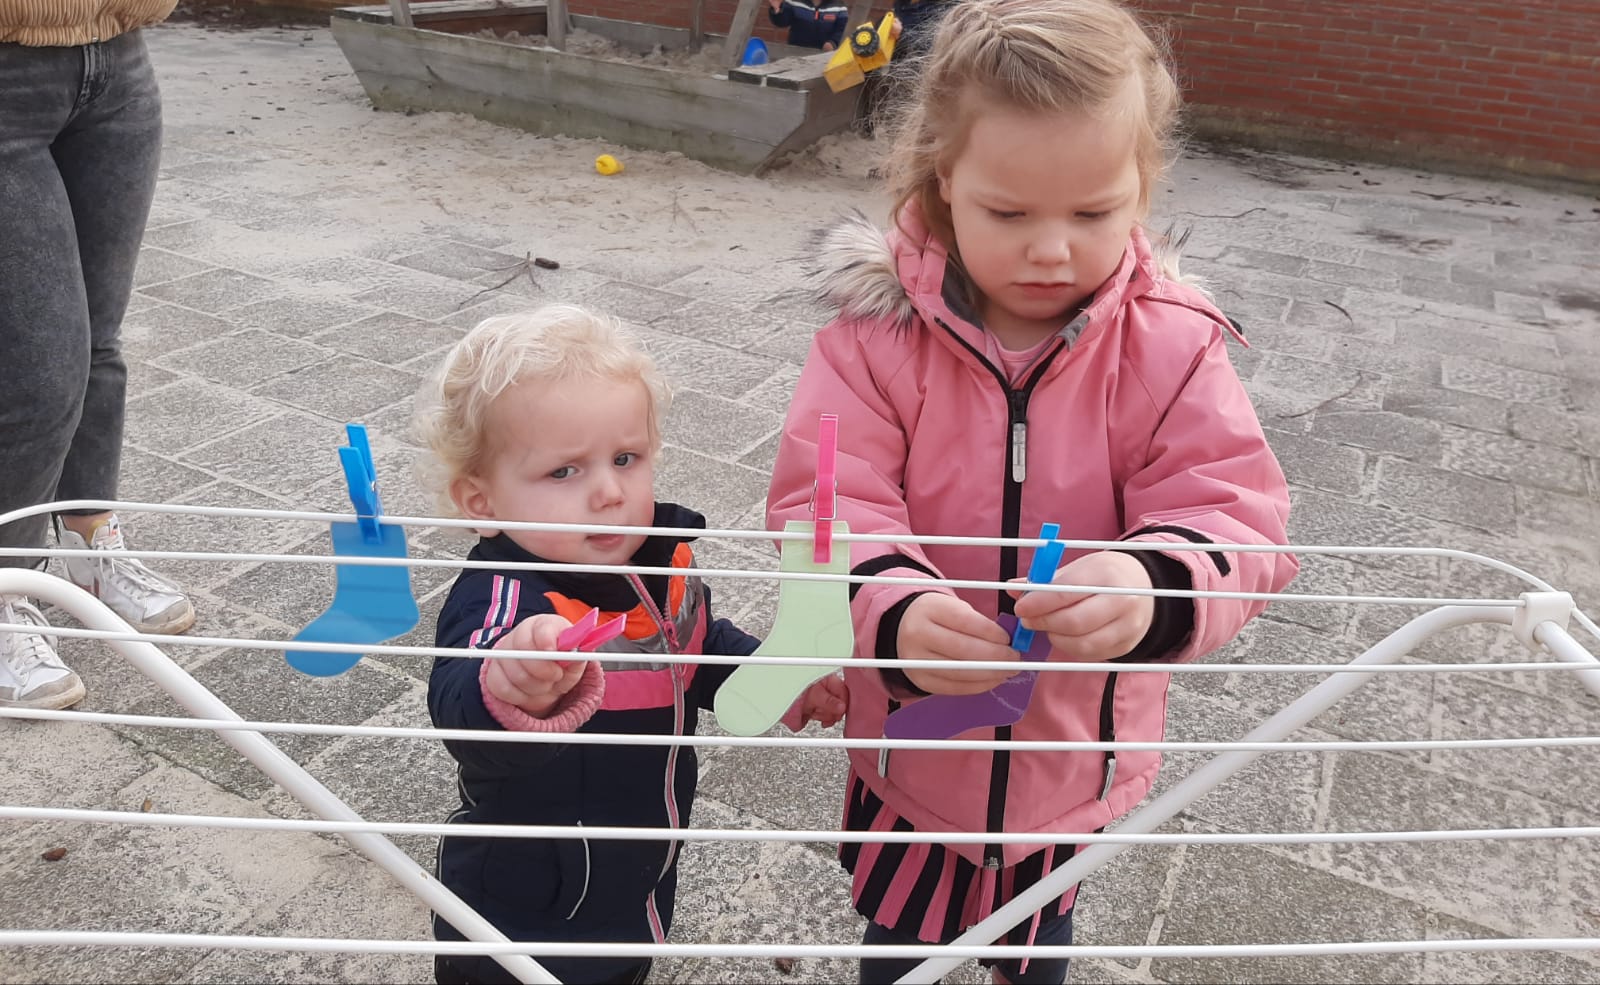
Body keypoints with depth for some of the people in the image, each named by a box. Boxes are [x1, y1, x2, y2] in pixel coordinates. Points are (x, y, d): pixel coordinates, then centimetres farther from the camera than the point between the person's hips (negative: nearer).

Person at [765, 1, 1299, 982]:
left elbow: (1238, 517, -20)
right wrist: (893, 614, -44)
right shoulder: (877, 332, -18)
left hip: (1074, 746, 1)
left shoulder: (1171, 345, -15)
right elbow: (826, 510, -23)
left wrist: (1150, 586, -43)